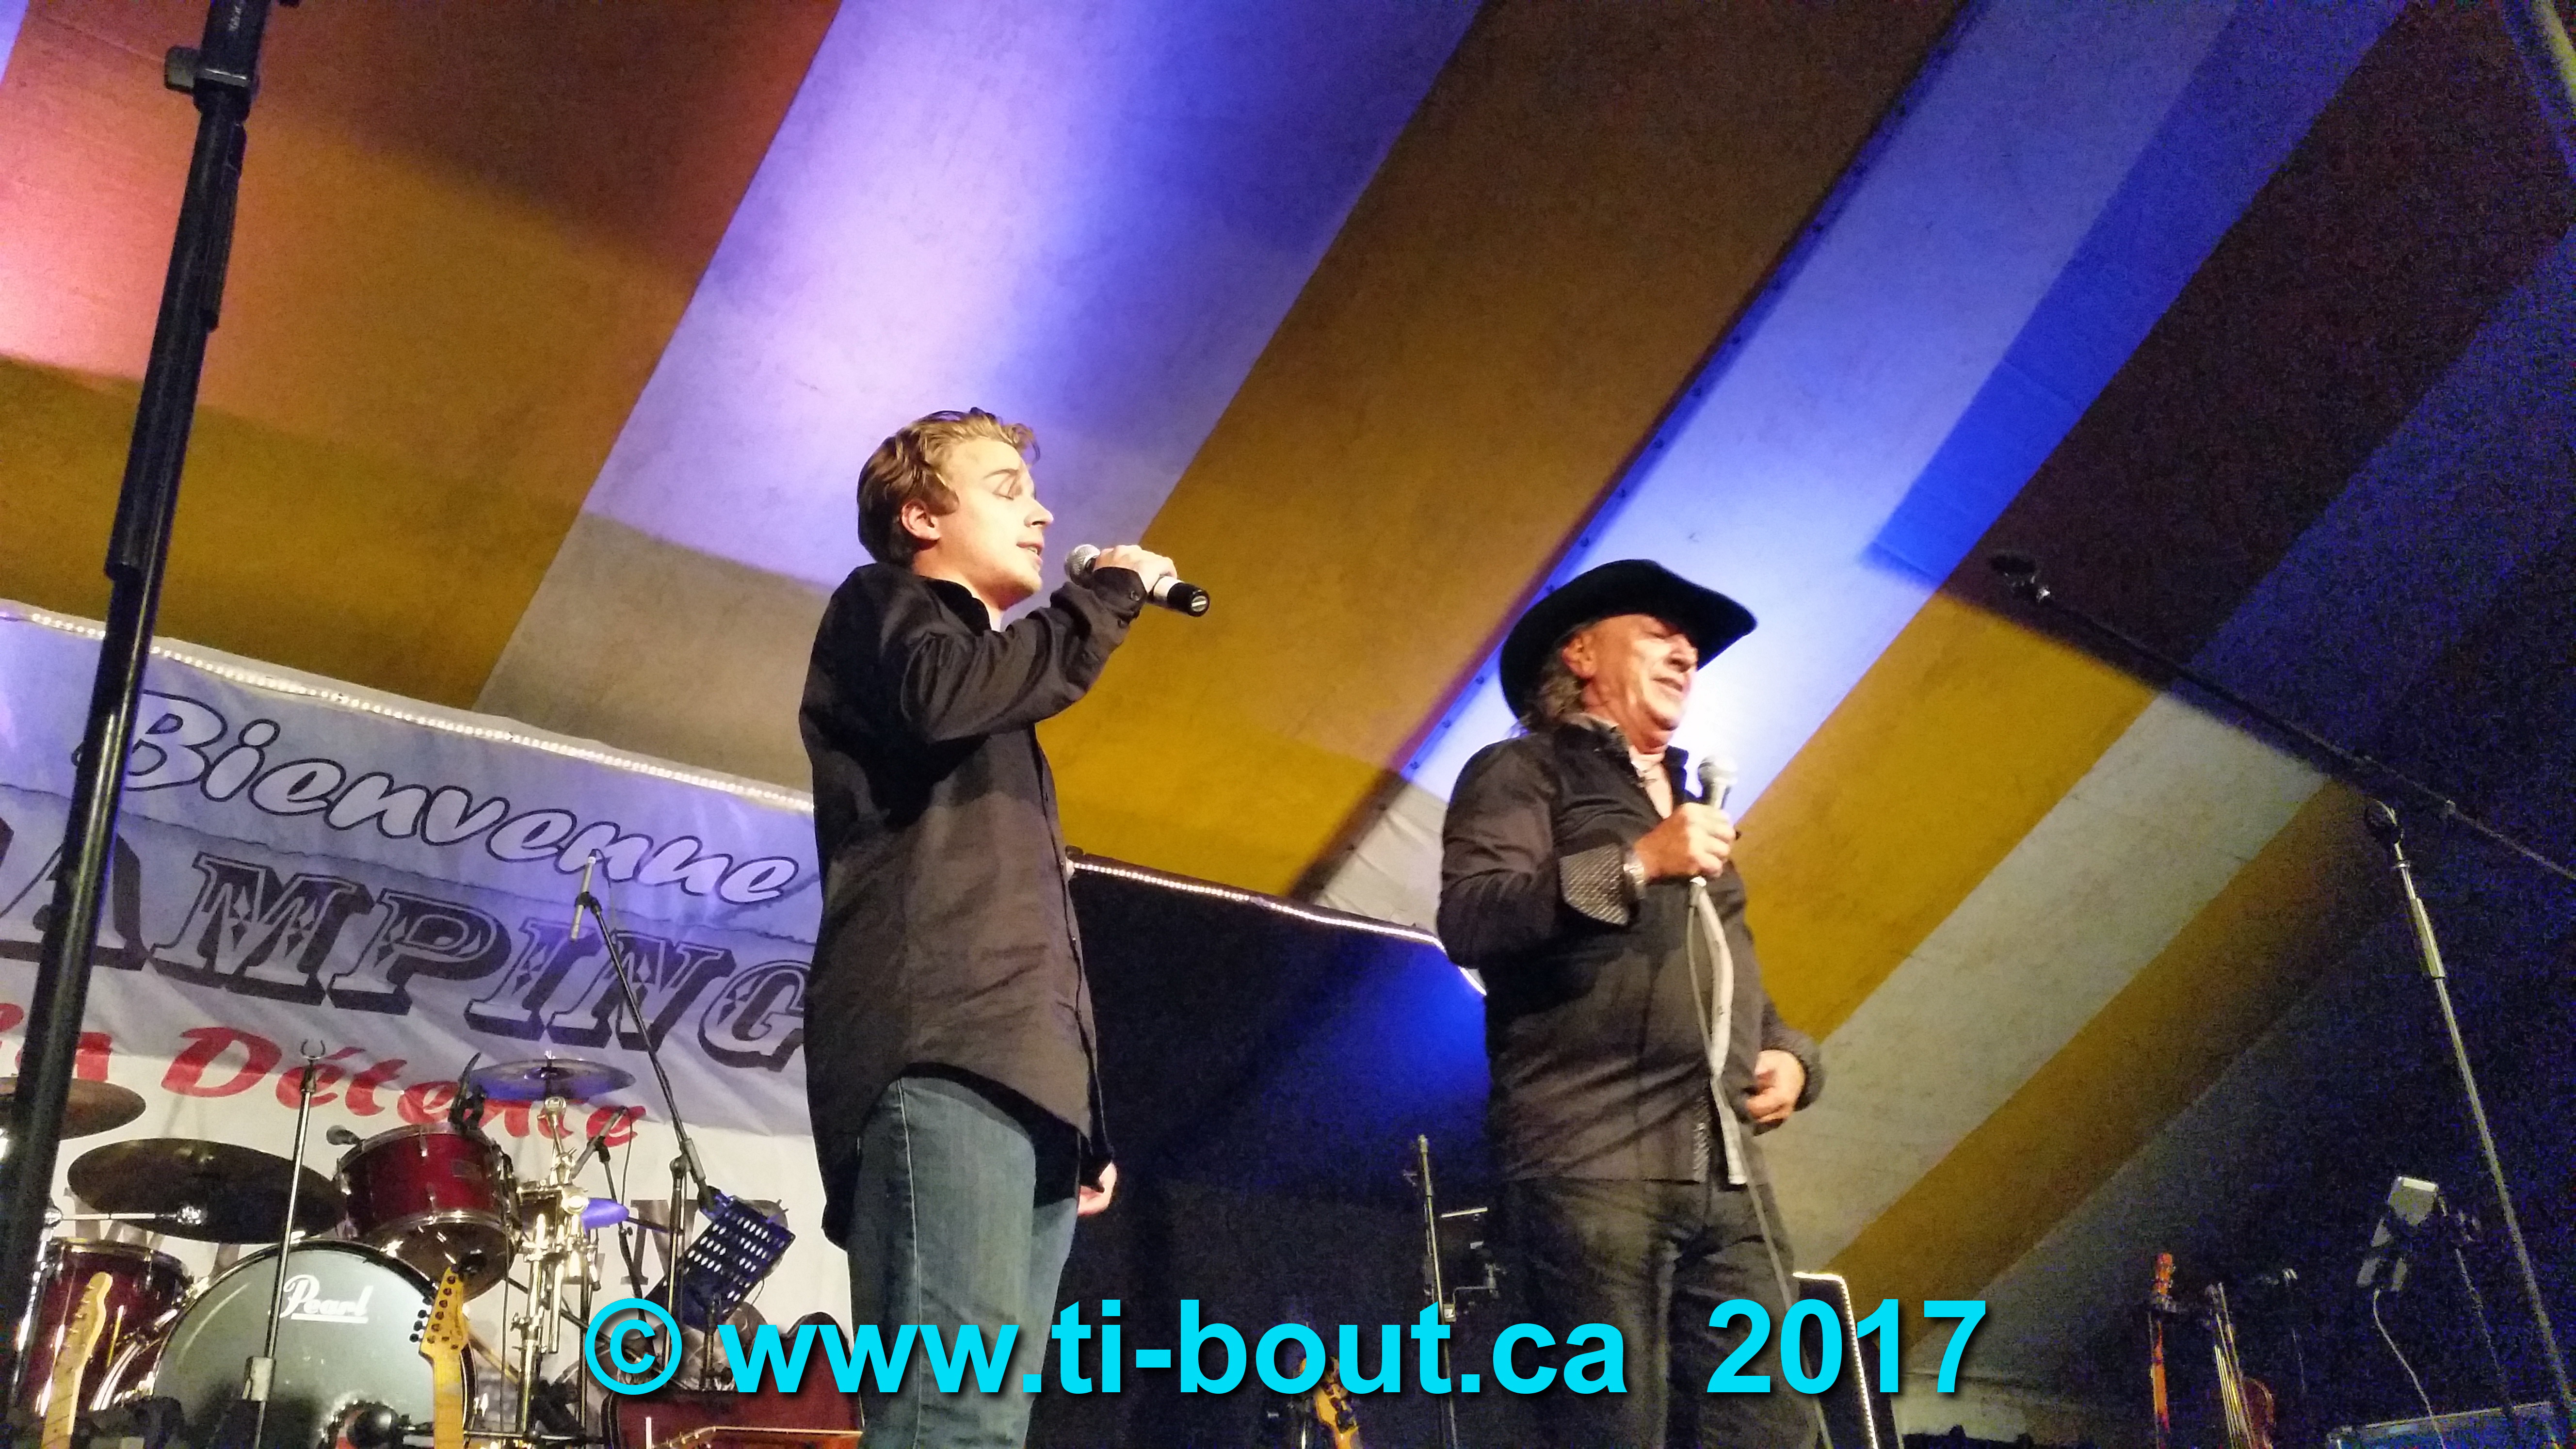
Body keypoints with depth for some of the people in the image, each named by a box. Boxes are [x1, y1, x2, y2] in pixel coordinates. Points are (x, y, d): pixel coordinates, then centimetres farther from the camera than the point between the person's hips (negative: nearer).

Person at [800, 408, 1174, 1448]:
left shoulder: (993, 680, 35)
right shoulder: (881, 611, 14)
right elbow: (940, 698, -14)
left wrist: (1085, 1121, 22)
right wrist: (1108, 594, 0)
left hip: (1026, 1079, 8)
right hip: (939, 1060, -8)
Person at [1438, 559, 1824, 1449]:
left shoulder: (1693, 811, 30)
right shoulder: (1522, 771, 8)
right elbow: (1469, 920, -10)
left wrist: (1788, 1054, 13)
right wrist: (1636, 863, -14)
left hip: (1727, 1176, 7)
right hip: (1594, 1165, -7)